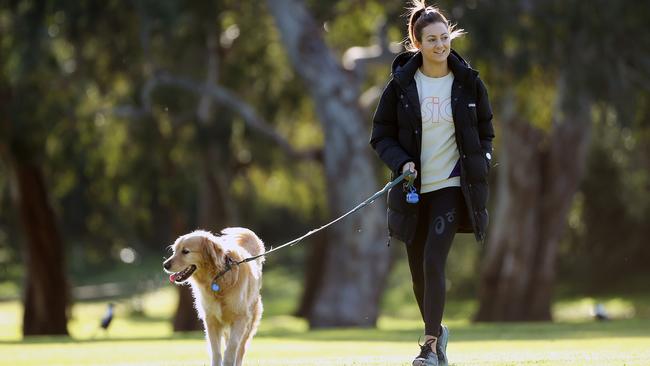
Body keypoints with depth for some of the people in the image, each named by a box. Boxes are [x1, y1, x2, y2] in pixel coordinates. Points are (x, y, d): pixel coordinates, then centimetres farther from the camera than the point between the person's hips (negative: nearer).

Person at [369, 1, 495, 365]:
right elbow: (381, 135, 3)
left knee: (433, 263, -16)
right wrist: (401, 162, -15)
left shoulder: (469, 82, 0)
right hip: (414, 189, 2)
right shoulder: (401, 85, -2)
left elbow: (486, 131, 13)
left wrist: (482, 164, -2)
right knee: (419, 271, 9)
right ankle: (437, 330, 34)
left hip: (451, 186, -2)